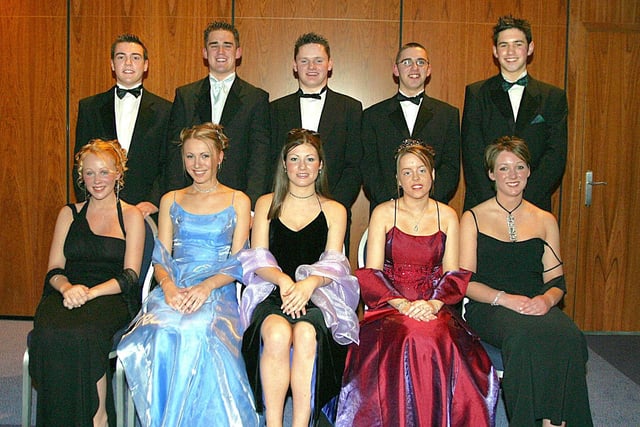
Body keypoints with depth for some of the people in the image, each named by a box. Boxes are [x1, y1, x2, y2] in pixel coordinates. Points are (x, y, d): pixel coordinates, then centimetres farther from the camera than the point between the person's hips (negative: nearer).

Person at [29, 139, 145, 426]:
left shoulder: (131, 216, 10)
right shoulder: (69, 214, 20)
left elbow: (130, 275, 0)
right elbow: (54, 270, 13)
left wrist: (89, 292, -17)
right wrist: (67, 288, -11)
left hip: (111, 296, -3)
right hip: (66, 293, 3)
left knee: (82, 335, -36)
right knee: (50, 334, -33)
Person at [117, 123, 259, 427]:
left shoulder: (238, 201, 12)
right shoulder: (171, 201, 20)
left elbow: (237, 261, 4)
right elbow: (161, 258, 12)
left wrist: (206, 286, -15)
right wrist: (167, 285, -11)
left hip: (218, 291, -2)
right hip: (174, 289, 2)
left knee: (197, 330, -37)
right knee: (162, 331, -34)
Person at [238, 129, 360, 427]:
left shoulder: (334, 211, 15)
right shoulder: (266, 204, 16)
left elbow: (333, 264, 3)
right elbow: (257, 259, 6)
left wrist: (309, 283, -20)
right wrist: (283, 280, -15)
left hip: (317, 295, 0)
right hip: (271, 292, 0)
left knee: (306, 333, -35)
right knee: (277, 332, -34)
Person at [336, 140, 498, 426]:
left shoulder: (447, 216, 11)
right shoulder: (383, 213, 5)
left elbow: (453, 274, 6)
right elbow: (371, 274, -2)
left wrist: (433, 304, -14)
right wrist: (403, 304, -17)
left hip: (434, 306, 2)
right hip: (388, 304, -1)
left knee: (442, 339, -32)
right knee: (409, 339, -34)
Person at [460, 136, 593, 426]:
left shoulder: (545, 220, 18)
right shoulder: (473, 218, 9)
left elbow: (556, 280, 13)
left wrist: (547, 299, -11)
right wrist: (504, 298, -17)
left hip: (536, 306, 3)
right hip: (488, 308, -2)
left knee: (569, 337, -32)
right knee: (525, 335, -36)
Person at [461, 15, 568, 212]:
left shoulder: (554, 97, 8)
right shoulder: (476, 93, 6)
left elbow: (556, 156, 1)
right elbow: (471, 154, -2)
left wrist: (523, 197, -11)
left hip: (533, 205, 1)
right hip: (483, 204, 0)